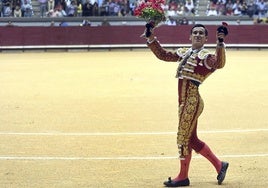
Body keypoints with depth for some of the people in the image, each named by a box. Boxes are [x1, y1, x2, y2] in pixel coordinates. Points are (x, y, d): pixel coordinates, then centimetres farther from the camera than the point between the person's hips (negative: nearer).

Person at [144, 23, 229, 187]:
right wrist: (151, 38, 15)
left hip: (193, 101, -8)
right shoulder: (184, 53, 15)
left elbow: (219, 63, -28)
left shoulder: (206, 56, -8)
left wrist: (221, 43, -41)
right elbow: (163, 55, 23)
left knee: (184, 138, -2)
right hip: (184, 102, 8)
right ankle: (219, 165, 25)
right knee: (192, 140, 14)